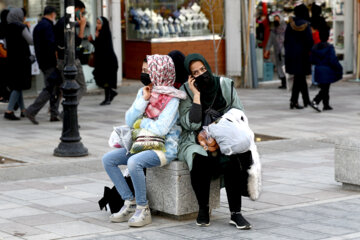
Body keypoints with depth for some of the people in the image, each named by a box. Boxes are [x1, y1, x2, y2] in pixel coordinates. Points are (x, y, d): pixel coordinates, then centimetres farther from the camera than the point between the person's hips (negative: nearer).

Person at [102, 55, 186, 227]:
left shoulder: (171, 98, -13)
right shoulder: (143, 92, 9)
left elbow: (161, 129, -22)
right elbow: (129, 121, 3)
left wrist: (142, 122, -5)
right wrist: (143, 100, -8)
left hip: (164, 148, -8)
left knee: (134, 162, -34)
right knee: (108, 159, -4)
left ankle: (143, 210, -20)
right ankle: (130, 204, -3)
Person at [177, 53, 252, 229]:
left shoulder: (225, 85, 3)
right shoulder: (186, 91, -3)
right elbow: (191, 124, -12)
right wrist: (196, 96, -16)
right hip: (195, 142, -1)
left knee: (230, 162, -30)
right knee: (200, 162, -34)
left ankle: (236, 213, -21)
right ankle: (203, 209, -13)